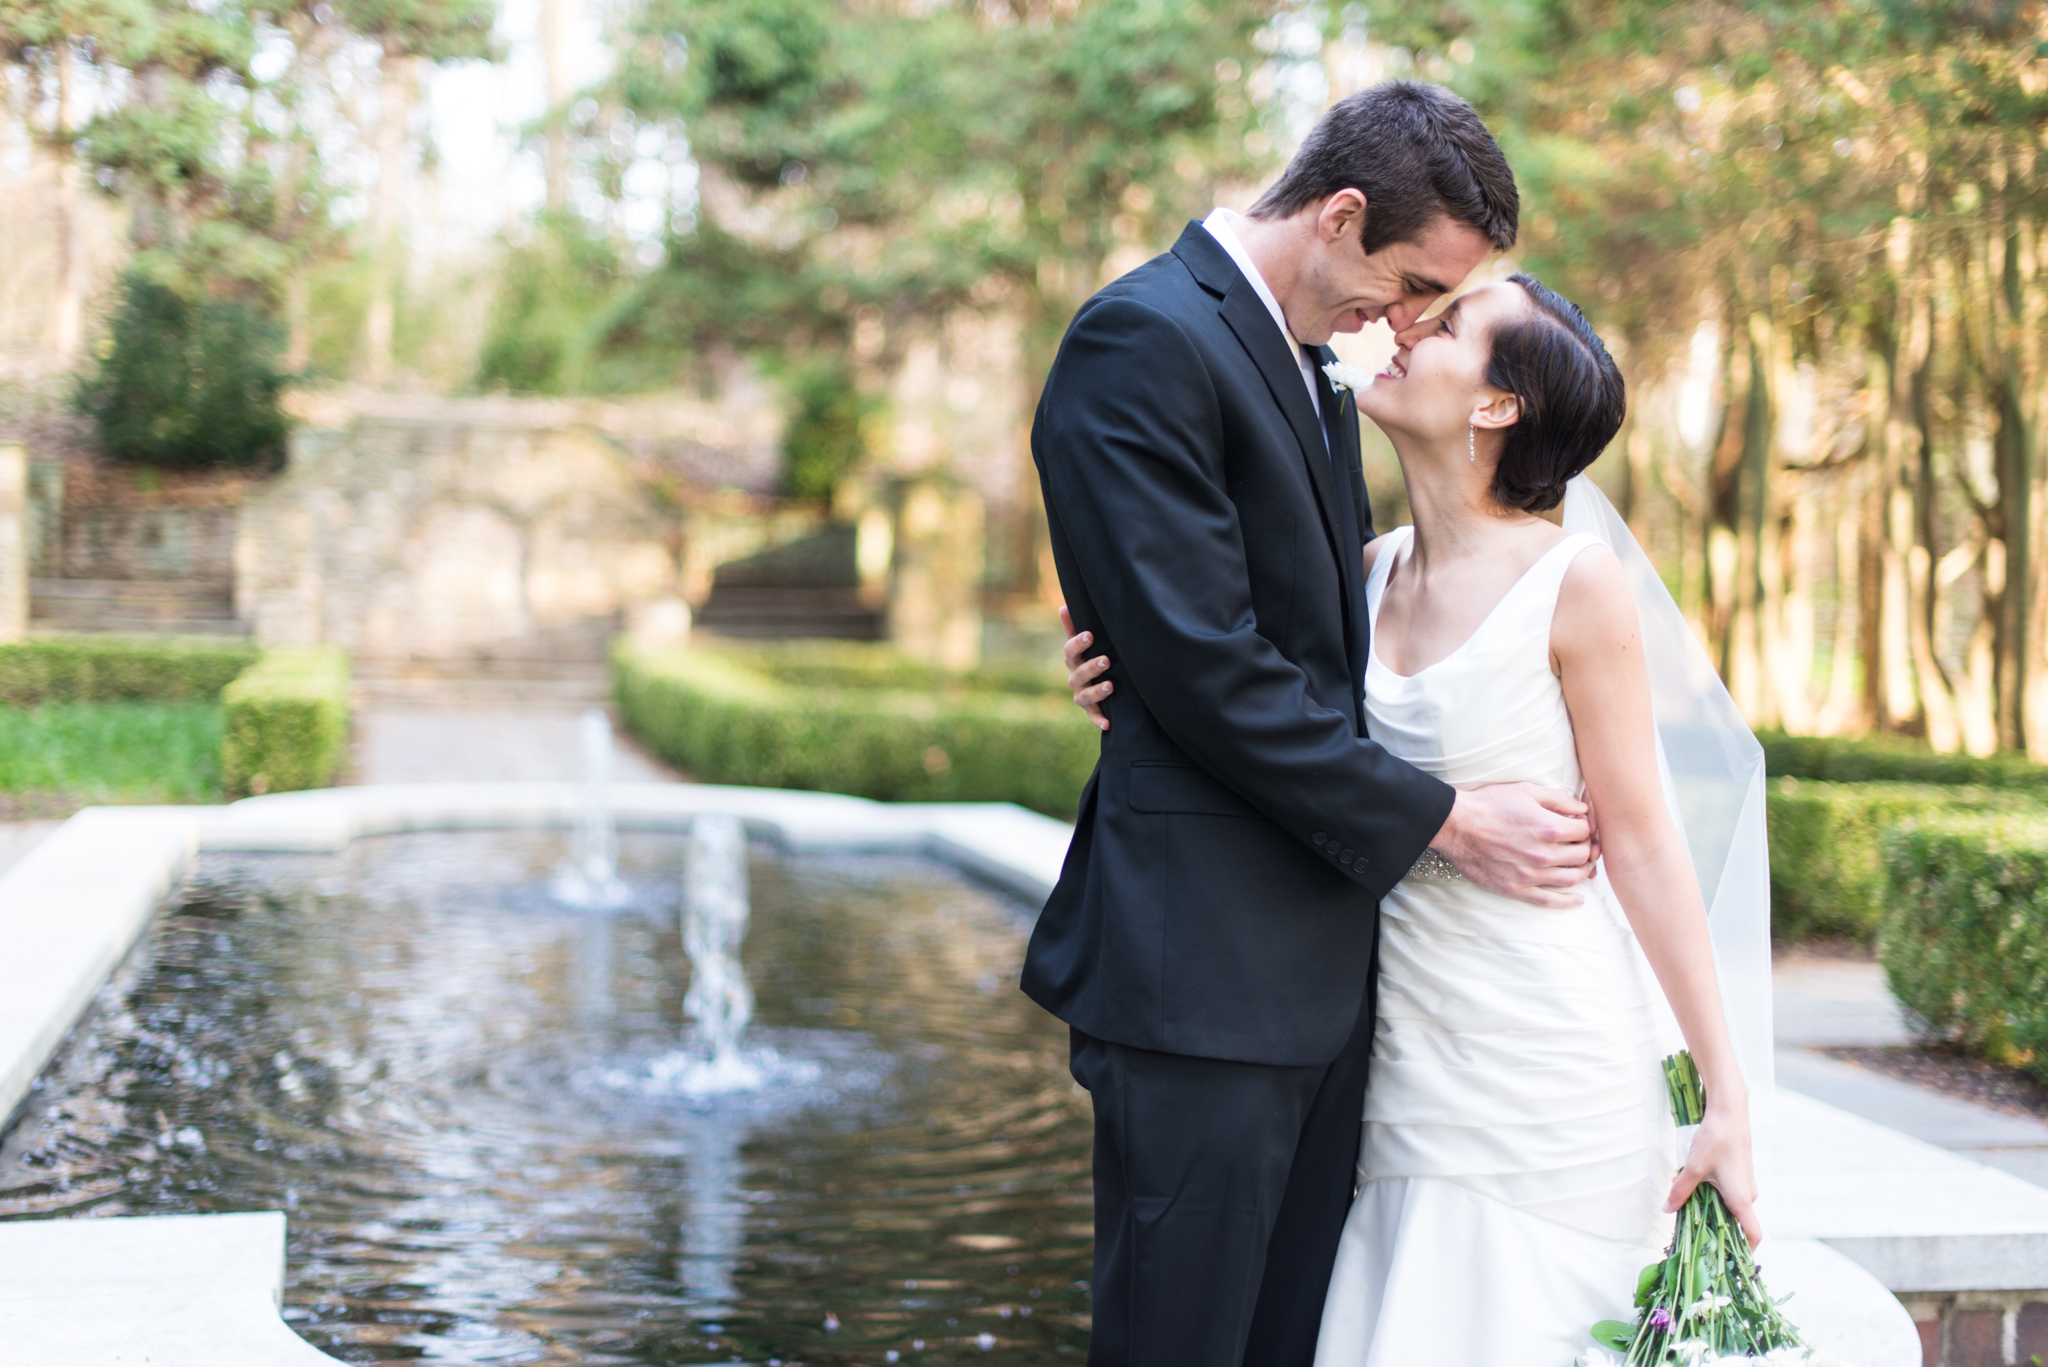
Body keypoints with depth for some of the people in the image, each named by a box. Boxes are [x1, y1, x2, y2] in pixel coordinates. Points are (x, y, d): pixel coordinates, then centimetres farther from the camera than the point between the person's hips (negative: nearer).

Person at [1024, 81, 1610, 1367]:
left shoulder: (1315, 359, 17)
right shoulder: (1143, 341, -12)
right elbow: (1205, 670, -18)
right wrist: (1442, 820, -12)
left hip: (1325, 958, 9)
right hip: (1203, 967, -9)